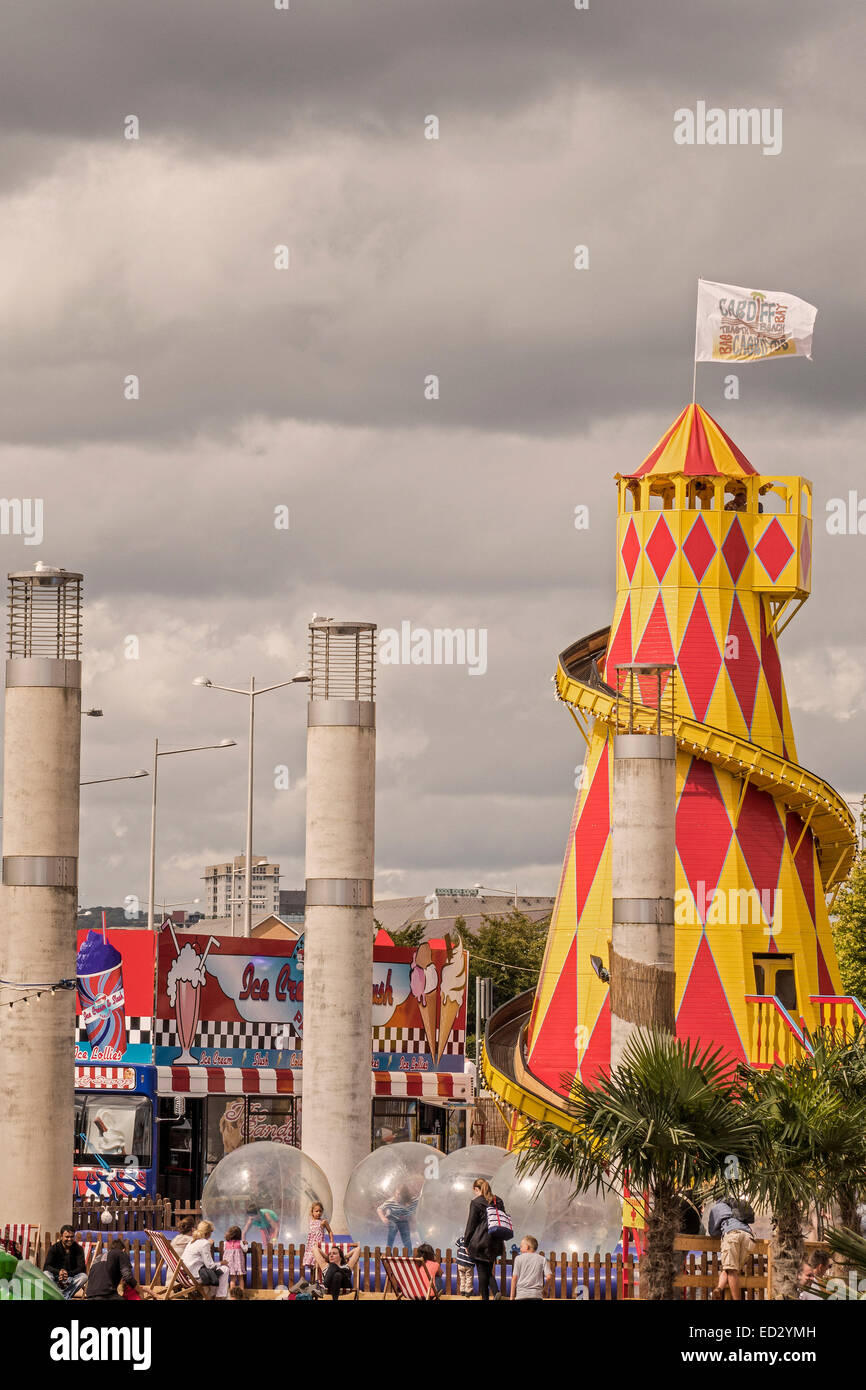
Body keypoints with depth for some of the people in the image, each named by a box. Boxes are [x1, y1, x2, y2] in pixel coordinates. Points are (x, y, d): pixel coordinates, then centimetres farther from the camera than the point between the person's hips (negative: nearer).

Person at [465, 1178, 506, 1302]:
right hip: (495, 1241, 6)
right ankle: (496, 1290, -6)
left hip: (480, 1241, -6)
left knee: (482, 1271, 1)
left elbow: (471, 1224, -6)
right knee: (488, 1269, 15)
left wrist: (467, 1243, 4)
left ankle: (485, 1297, 1)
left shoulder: (476, 1202, -9)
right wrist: (502, 1241, 21)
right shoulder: (498, 1201, 9)